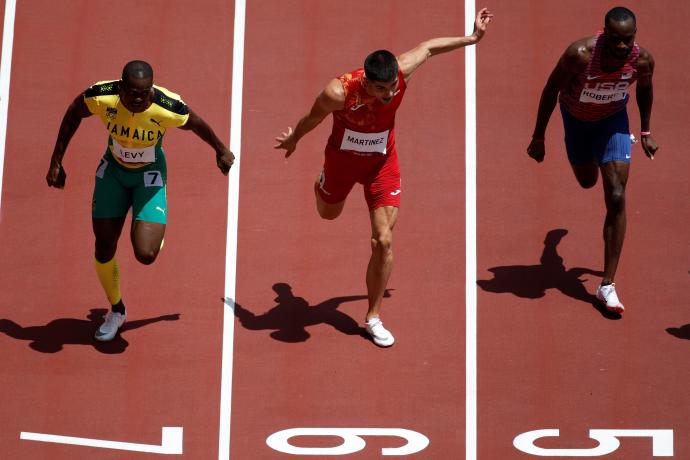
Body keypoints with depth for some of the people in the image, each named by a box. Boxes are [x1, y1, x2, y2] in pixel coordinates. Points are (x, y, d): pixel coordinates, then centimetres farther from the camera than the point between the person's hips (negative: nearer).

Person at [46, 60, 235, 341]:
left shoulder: (167, 106, -32)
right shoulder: (102, 96, -27)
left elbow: (195, 124, -10)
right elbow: (73, 114, -5)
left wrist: (221, 151, 8)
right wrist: (56, 162, -3)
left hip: (149, 174, -2)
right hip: (113, 169, 2)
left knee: (145, 255, -16)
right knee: (104, 248, 4)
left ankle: (155, 231, 24)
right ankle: (116, 310, 31)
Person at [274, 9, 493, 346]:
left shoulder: (401, 73, -28)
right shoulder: (339, 93, -36)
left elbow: (428, 47, -6)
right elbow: (312, 119, -13)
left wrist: (472, 38, 5)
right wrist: (293, 140, 6)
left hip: (382, 163, 1)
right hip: (343, 158, -1)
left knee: (383, 240, -7)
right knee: (328, 214, 28)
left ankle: (373, 316, 10)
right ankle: (322, 185, 67)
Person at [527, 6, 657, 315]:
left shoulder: (642, 59, -29)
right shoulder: (580, 54, -37)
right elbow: (551, 90, -20)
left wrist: (645, 132, 3)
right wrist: (538, 138, -15)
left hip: (613, 119, 1)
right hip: (576, 117, 0)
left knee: (616, 198, -11)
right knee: (587, 181, 23)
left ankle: (607, 284, -6)